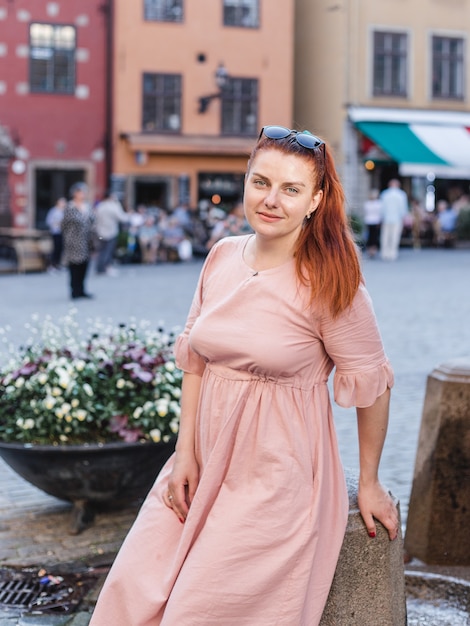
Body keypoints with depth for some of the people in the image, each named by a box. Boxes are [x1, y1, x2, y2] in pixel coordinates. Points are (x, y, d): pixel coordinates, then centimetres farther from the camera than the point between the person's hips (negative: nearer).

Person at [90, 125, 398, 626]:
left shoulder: (328, 284, -15)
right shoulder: (223, 256, 2)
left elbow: (372, 384, -6)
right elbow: (195, 359, 9)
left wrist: (369, 483, 2)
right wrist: (185, 453, 4)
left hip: (277, 475, -5)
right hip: (207, 458, 6)